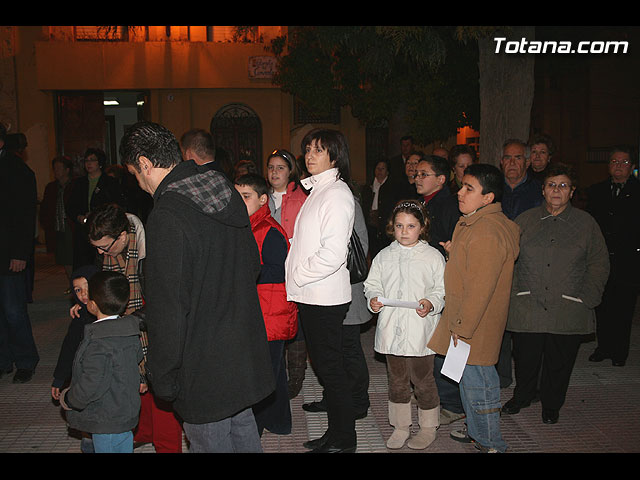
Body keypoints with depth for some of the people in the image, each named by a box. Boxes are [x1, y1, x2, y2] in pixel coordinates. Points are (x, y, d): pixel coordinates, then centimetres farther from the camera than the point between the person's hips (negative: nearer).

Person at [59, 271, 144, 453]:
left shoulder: (98, 344, -26)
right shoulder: (131, 332, -2)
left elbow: (92, 385, -27)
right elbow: (137, 357, 14)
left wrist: (69, 399, -10)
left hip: (106, 423, -8)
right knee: (124, 448, 20)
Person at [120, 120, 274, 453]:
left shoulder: (167, 218, -24)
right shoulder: (226, 192, 2)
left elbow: (167, 308, -23)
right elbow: (253, 265, 13)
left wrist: (163, 379, -12)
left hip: (204, 369, -8)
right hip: (245, 352, 8)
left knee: (210, 444, 10)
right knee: (243, 431, 24)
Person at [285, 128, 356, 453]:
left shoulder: (337, 193, -13)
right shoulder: (317, 191, 16)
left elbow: (333, 253, -22)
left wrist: (297, 276, -12)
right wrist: (295, 280, 10)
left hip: (325, 297, -9)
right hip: (309, 295, 9)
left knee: (331, 368, 1)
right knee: (323, 365, 17)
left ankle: (344, 439, 16)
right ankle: (335, 432, 30)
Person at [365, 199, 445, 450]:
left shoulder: (433, 256, -2)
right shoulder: (384, 256, 7)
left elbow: (443, 289, 0)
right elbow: (372, 284, 12)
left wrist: (432, 303, -18)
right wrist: (373, 298, -8)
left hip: (420, 330, -3)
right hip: (391, 330, 3)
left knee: (422, 379, 7)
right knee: (397, 380, 15)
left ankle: (428, 427, 27)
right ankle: (400, 426, 31)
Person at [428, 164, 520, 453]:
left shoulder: (486, 232, -24)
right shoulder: (475, 223, 10)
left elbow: (480, 287, -26)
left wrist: (462, 326, -20)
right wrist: (454, 252, 9)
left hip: (475, 327, -10)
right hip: (465, 320, 10)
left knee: (477, 385, 3)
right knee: (468, 380, 22)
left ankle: (491, 444, 20)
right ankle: (476, 432, 39)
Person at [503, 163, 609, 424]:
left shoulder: (586, 223, 4)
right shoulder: (525, 220, 7)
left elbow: (599, 264, 5)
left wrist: (587, 300, -3)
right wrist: (512, 291, 0)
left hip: (567, 312, -1)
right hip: (527, 308, 1)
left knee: (558, 363, 10)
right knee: (525, 357, 10)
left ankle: (551, 405, 33)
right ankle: (522, 396, 37)